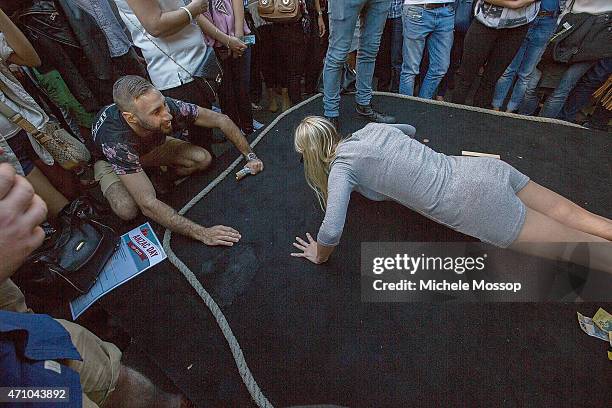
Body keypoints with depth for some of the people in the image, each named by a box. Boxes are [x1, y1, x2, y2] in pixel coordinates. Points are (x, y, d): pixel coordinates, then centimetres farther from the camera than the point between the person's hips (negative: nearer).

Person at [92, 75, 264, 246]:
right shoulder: (116, 141, -44)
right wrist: (201, 233, -51)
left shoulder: (168, 107, -35)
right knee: (127, 210, -31)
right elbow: (148, 204, -46)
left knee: (203, 159, -19)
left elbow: (221, 120, -23)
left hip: (151, 146, 3)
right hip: (110, 159, -3)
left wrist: (250, 156, -25)